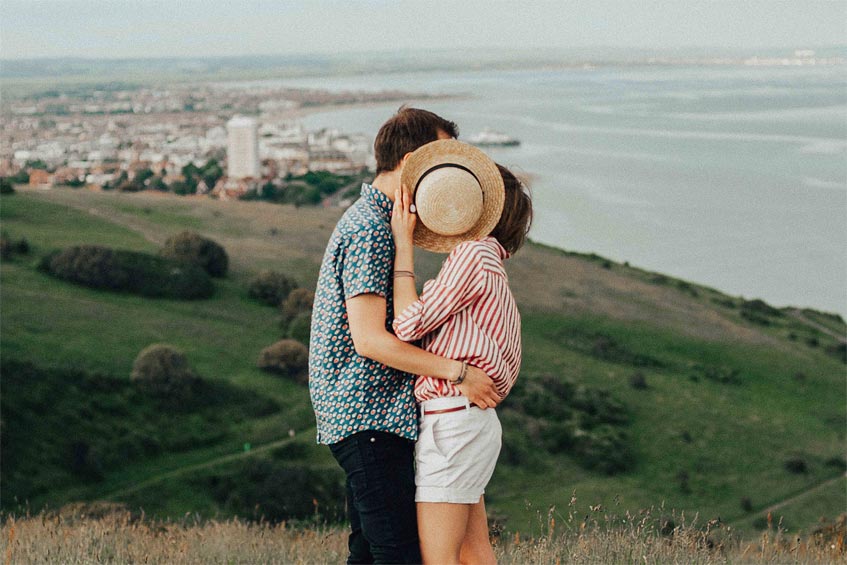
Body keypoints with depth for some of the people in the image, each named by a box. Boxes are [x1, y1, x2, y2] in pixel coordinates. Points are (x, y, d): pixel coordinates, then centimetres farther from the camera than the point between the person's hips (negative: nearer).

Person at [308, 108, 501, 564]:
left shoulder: (371, 219, 17)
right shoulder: (369, 230, -17)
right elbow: (370, 340, -22)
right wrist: (458, 372, -19)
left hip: (359, 411, 11)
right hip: (370, 415, -11)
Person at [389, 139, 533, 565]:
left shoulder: (474, 254, -11)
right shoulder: (487, 262, 18)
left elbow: (409, 325, -13)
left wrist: (403, 243, -8)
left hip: (453, 421, -10)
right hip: (468, 421, 10)